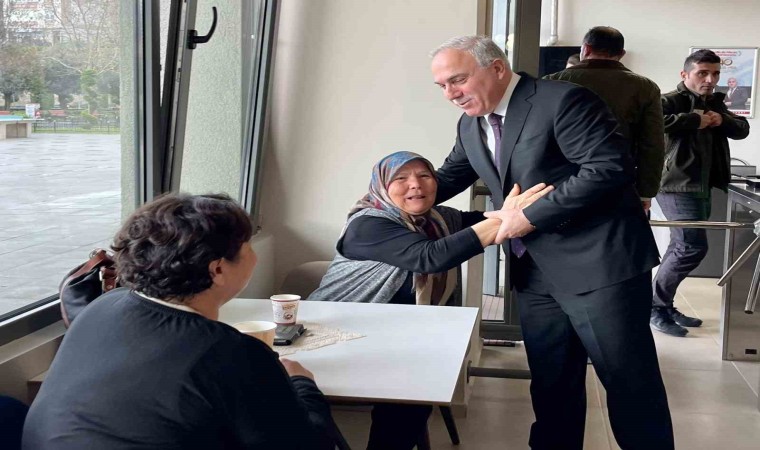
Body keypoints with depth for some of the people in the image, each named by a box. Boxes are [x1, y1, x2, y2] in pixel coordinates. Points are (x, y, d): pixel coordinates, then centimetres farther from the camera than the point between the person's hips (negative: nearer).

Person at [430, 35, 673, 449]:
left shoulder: (563, 101, -14)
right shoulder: (470, 124, 11)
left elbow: (610, 168, -22)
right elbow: (449, 178, 24)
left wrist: (531, 216, -20)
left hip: (600, 263, -7)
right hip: (535, 272, 7)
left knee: (629, 381, 2)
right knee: (550, 384, 15)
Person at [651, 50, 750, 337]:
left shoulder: (715, 103, 17)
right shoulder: (672, 100, -9)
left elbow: (742, 129, 17)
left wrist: (722, 120, -4)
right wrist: (693, 120, -21)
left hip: (700, 186, 9)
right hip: (677, 185, -9)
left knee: (681, 247, 12)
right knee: (693, 247, -15)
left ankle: (665, 306, 21)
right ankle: (654, 308, -5)